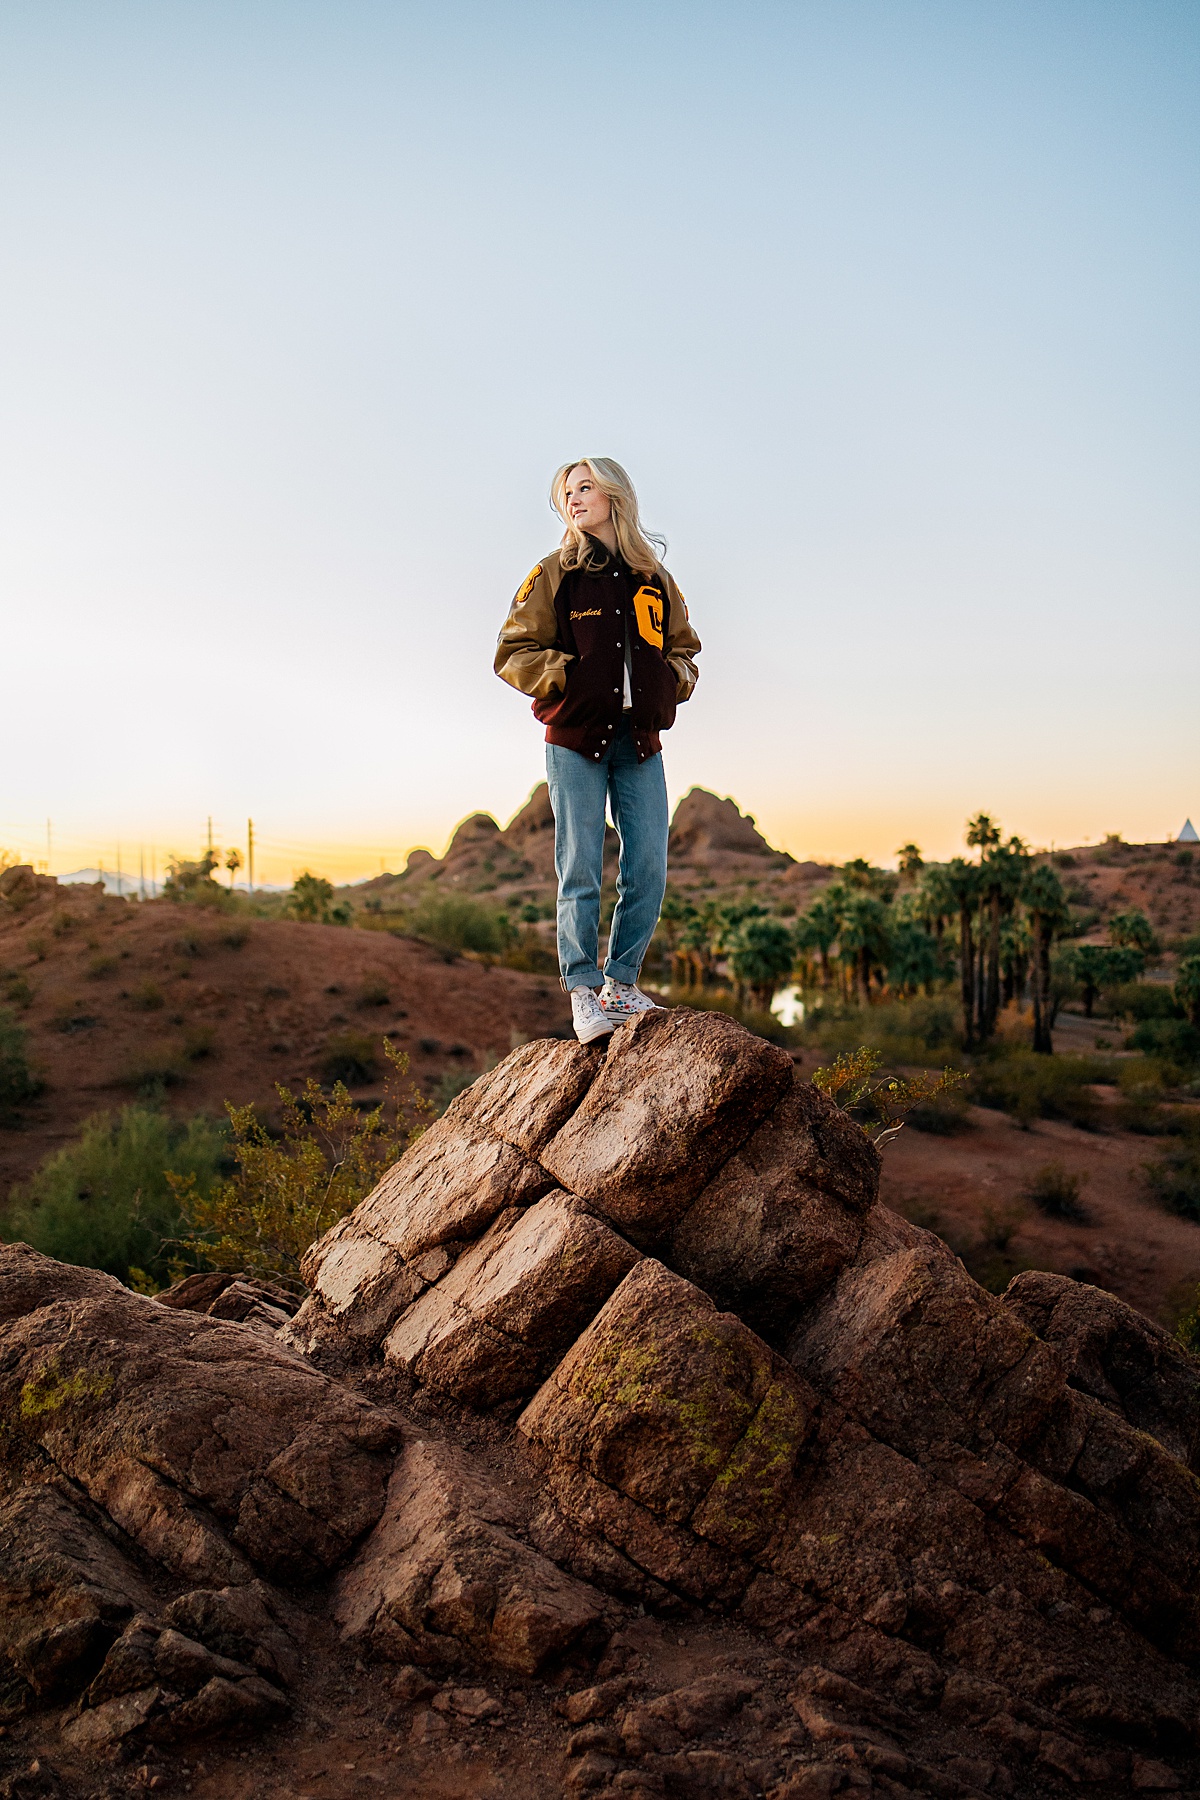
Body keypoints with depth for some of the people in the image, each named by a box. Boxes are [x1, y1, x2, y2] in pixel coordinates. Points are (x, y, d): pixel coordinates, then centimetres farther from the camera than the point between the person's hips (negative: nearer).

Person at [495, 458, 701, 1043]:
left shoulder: (654, 578, 13)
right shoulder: (553, 574, 3)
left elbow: (683, 648, 22)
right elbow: (514, 653, 1)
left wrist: (671, 681, 2)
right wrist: (570, 676, -12)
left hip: (640, 743, 3)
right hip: (576, 739, -3)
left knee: (649, 868, 1)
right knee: (580, 870, -3)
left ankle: (622, 980, 16)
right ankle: (584, 991, 5)